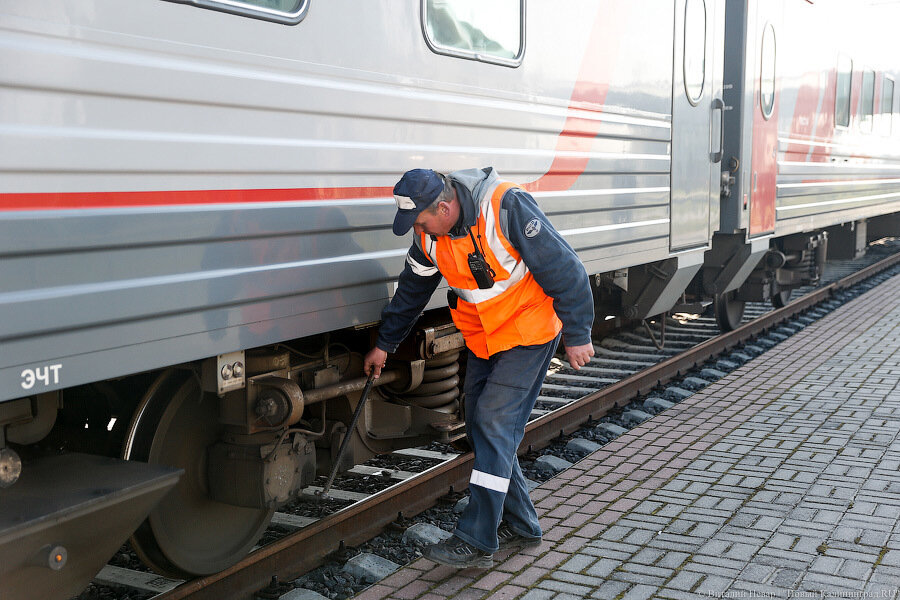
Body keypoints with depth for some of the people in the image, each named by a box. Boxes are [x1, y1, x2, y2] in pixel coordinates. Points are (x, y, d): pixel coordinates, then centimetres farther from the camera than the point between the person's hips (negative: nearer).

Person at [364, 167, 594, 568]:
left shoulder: (507, 208, -26)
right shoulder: (429, 235, -5)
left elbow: (563, 268, -21)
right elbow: (411, 291, 12)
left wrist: (577, 335, -17)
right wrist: (384, 344, 19)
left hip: (529, 332, -7)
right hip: (481, 340, 7)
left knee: (494, 423, -13)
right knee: (480, 426, 8)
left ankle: (477, 542, -6)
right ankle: (520, 526, 24)